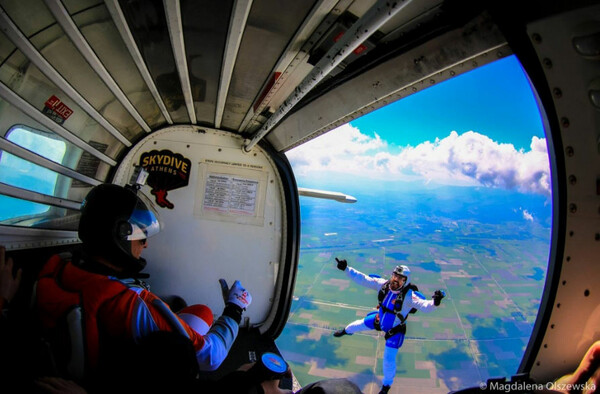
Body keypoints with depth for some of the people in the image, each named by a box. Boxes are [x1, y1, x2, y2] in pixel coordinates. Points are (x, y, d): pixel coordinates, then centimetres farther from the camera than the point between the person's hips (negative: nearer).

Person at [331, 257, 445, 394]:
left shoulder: (409, 295, -37)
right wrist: (346, 269, -26)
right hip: (379, 319, 5)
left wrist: (434, 302, -72)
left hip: (395, 329, -4)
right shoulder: (383, 284, -25)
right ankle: (346, 331, 66)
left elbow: (424, 305, -50)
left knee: (389, 359, 3)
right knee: (360, 324, 26)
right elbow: (363, 279, -21)